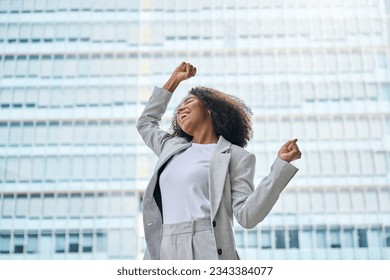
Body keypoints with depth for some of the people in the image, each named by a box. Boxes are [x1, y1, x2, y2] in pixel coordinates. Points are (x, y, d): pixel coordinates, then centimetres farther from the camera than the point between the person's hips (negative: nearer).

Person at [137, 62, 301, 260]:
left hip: (206, 255, -5)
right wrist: (174, 81, 40)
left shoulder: (235, 156, 6)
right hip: (163, 255, 6)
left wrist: (281, 164, -11)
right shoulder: (173, 148, 24)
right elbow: (145, 122, 42)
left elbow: (247, 216, -5)